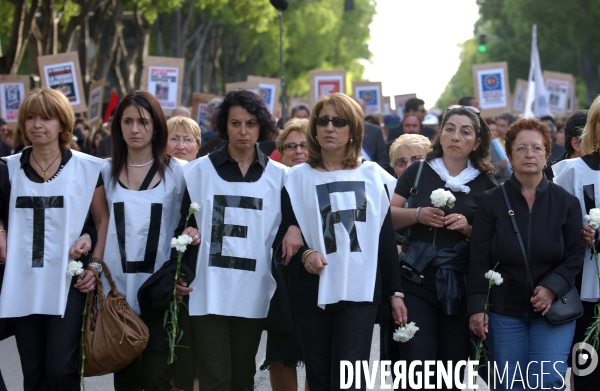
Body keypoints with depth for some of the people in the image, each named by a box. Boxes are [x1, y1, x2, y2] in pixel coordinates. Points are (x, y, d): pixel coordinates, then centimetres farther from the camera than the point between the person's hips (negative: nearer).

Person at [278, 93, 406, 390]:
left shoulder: (373, 176, 9)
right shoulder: (297, 178, 6)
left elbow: (385, 237, 10)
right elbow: (282, 235, 4)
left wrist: (395, 291, 7)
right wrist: (303, 254, -17)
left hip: (361, 291, -1)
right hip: (312, 292, 1)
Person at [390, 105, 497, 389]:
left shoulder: (485, 184, 5)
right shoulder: (418, 172, 5)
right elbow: (388, 216, 5)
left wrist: (467, 228, -11)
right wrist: (417, 214, -13)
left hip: (461, 286, 1)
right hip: (417, 281, -1)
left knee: (454, 363, 6)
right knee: (418, 360, -10)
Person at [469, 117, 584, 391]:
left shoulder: (566, 202, 2)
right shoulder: (491, 202, 1)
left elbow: (575, 255, 1)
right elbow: (479, 260, -1)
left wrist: (552, 288, -15)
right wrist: (476, 307, -8)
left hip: (554, 310, 0)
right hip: (504, 311, 0)